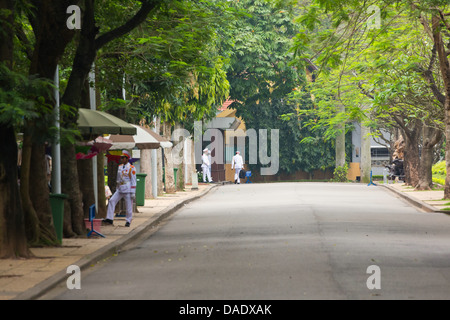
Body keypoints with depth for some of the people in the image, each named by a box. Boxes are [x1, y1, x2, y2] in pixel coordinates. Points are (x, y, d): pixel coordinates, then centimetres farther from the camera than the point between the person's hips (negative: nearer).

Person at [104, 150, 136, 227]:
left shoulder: (131, 168, -9)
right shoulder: (120, 167, 12)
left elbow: (133, 181, -10)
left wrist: (133, 193, -13)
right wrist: (117, 190, 18)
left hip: (128, 190, -6)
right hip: (120, 190, 6)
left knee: (129, 206, 0)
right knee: (112, 201, -6)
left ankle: (128, 221, 15)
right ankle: (109, 219, -7)